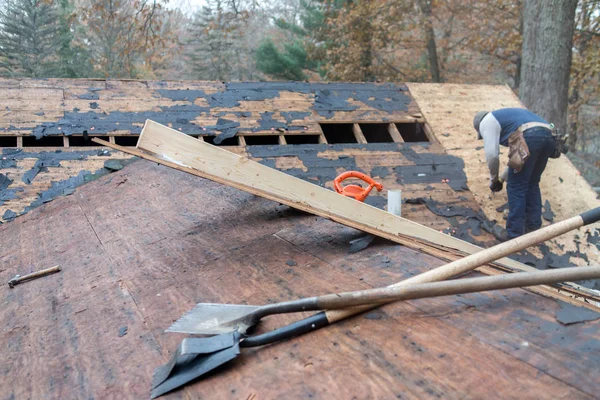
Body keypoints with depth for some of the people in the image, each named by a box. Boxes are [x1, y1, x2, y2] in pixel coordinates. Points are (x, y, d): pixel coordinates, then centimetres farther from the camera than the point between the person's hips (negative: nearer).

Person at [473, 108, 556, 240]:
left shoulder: (487, 122, 14)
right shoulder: (507, 116, 39)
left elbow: (492, 154, 1)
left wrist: (494, 179, 15)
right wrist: (503, 178, 40)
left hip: (530, 138, -8)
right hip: (548, 136, 8)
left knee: (516, 187, 3)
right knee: (532, 184, 22)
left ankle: (514, 233, 8)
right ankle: (533, 227, 28)